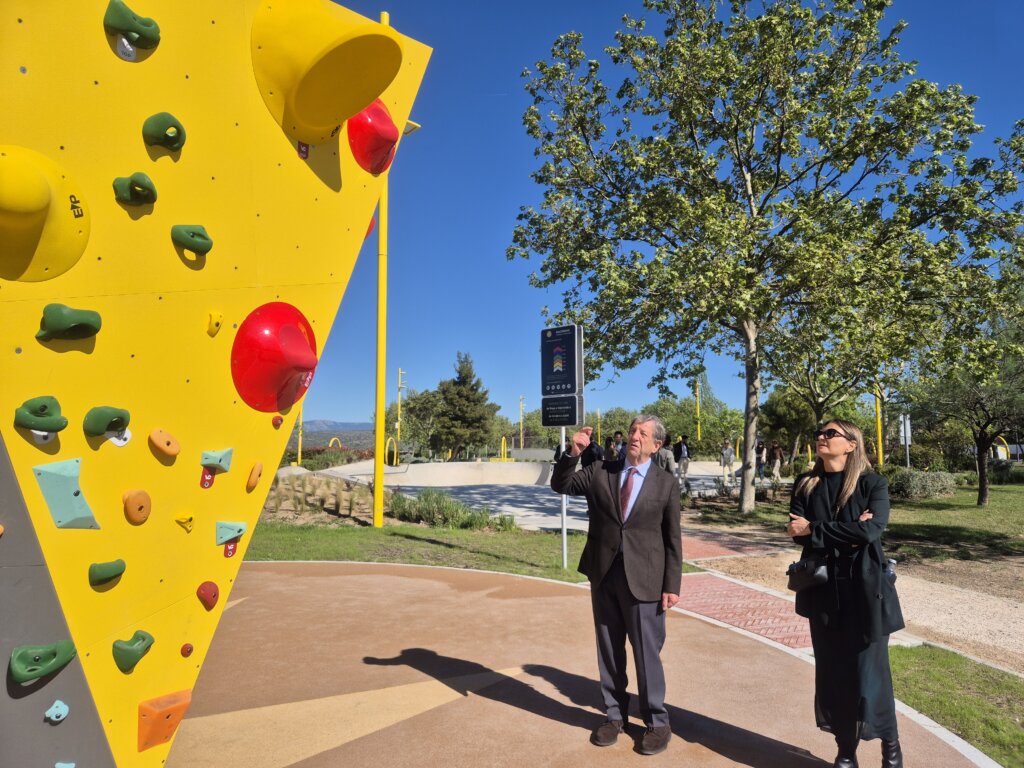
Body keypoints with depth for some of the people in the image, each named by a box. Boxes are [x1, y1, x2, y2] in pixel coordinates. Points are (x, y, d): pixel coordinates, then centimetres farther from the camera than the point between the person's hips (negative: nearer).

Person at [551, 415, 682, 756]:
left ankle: (657, 722, 24)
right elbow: (560, 485, -2)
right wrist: (572, 453, -18)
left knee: (647, 652, 5)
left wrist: (672, 585, -3)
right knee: (608, 650, 14)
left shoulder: (666, 484, -1)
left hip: (643, 578, -3)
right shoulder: (600, 472, 4)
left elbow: (672, 538, 0)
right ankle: (614, 714, 31)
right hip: (604, 574, 3)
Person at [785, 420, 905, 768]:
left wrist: (814, 529, -14)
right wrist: (847, 533, -17)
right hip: (823, 589, 3)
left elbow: (871, 530, -18)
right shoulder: (805, 485, 6)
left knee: (869, 672, 3)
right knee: (832, 673, 9)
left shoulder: (872, 484, -3)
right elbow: (798, 533, -6)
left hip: (864, 588, -3)